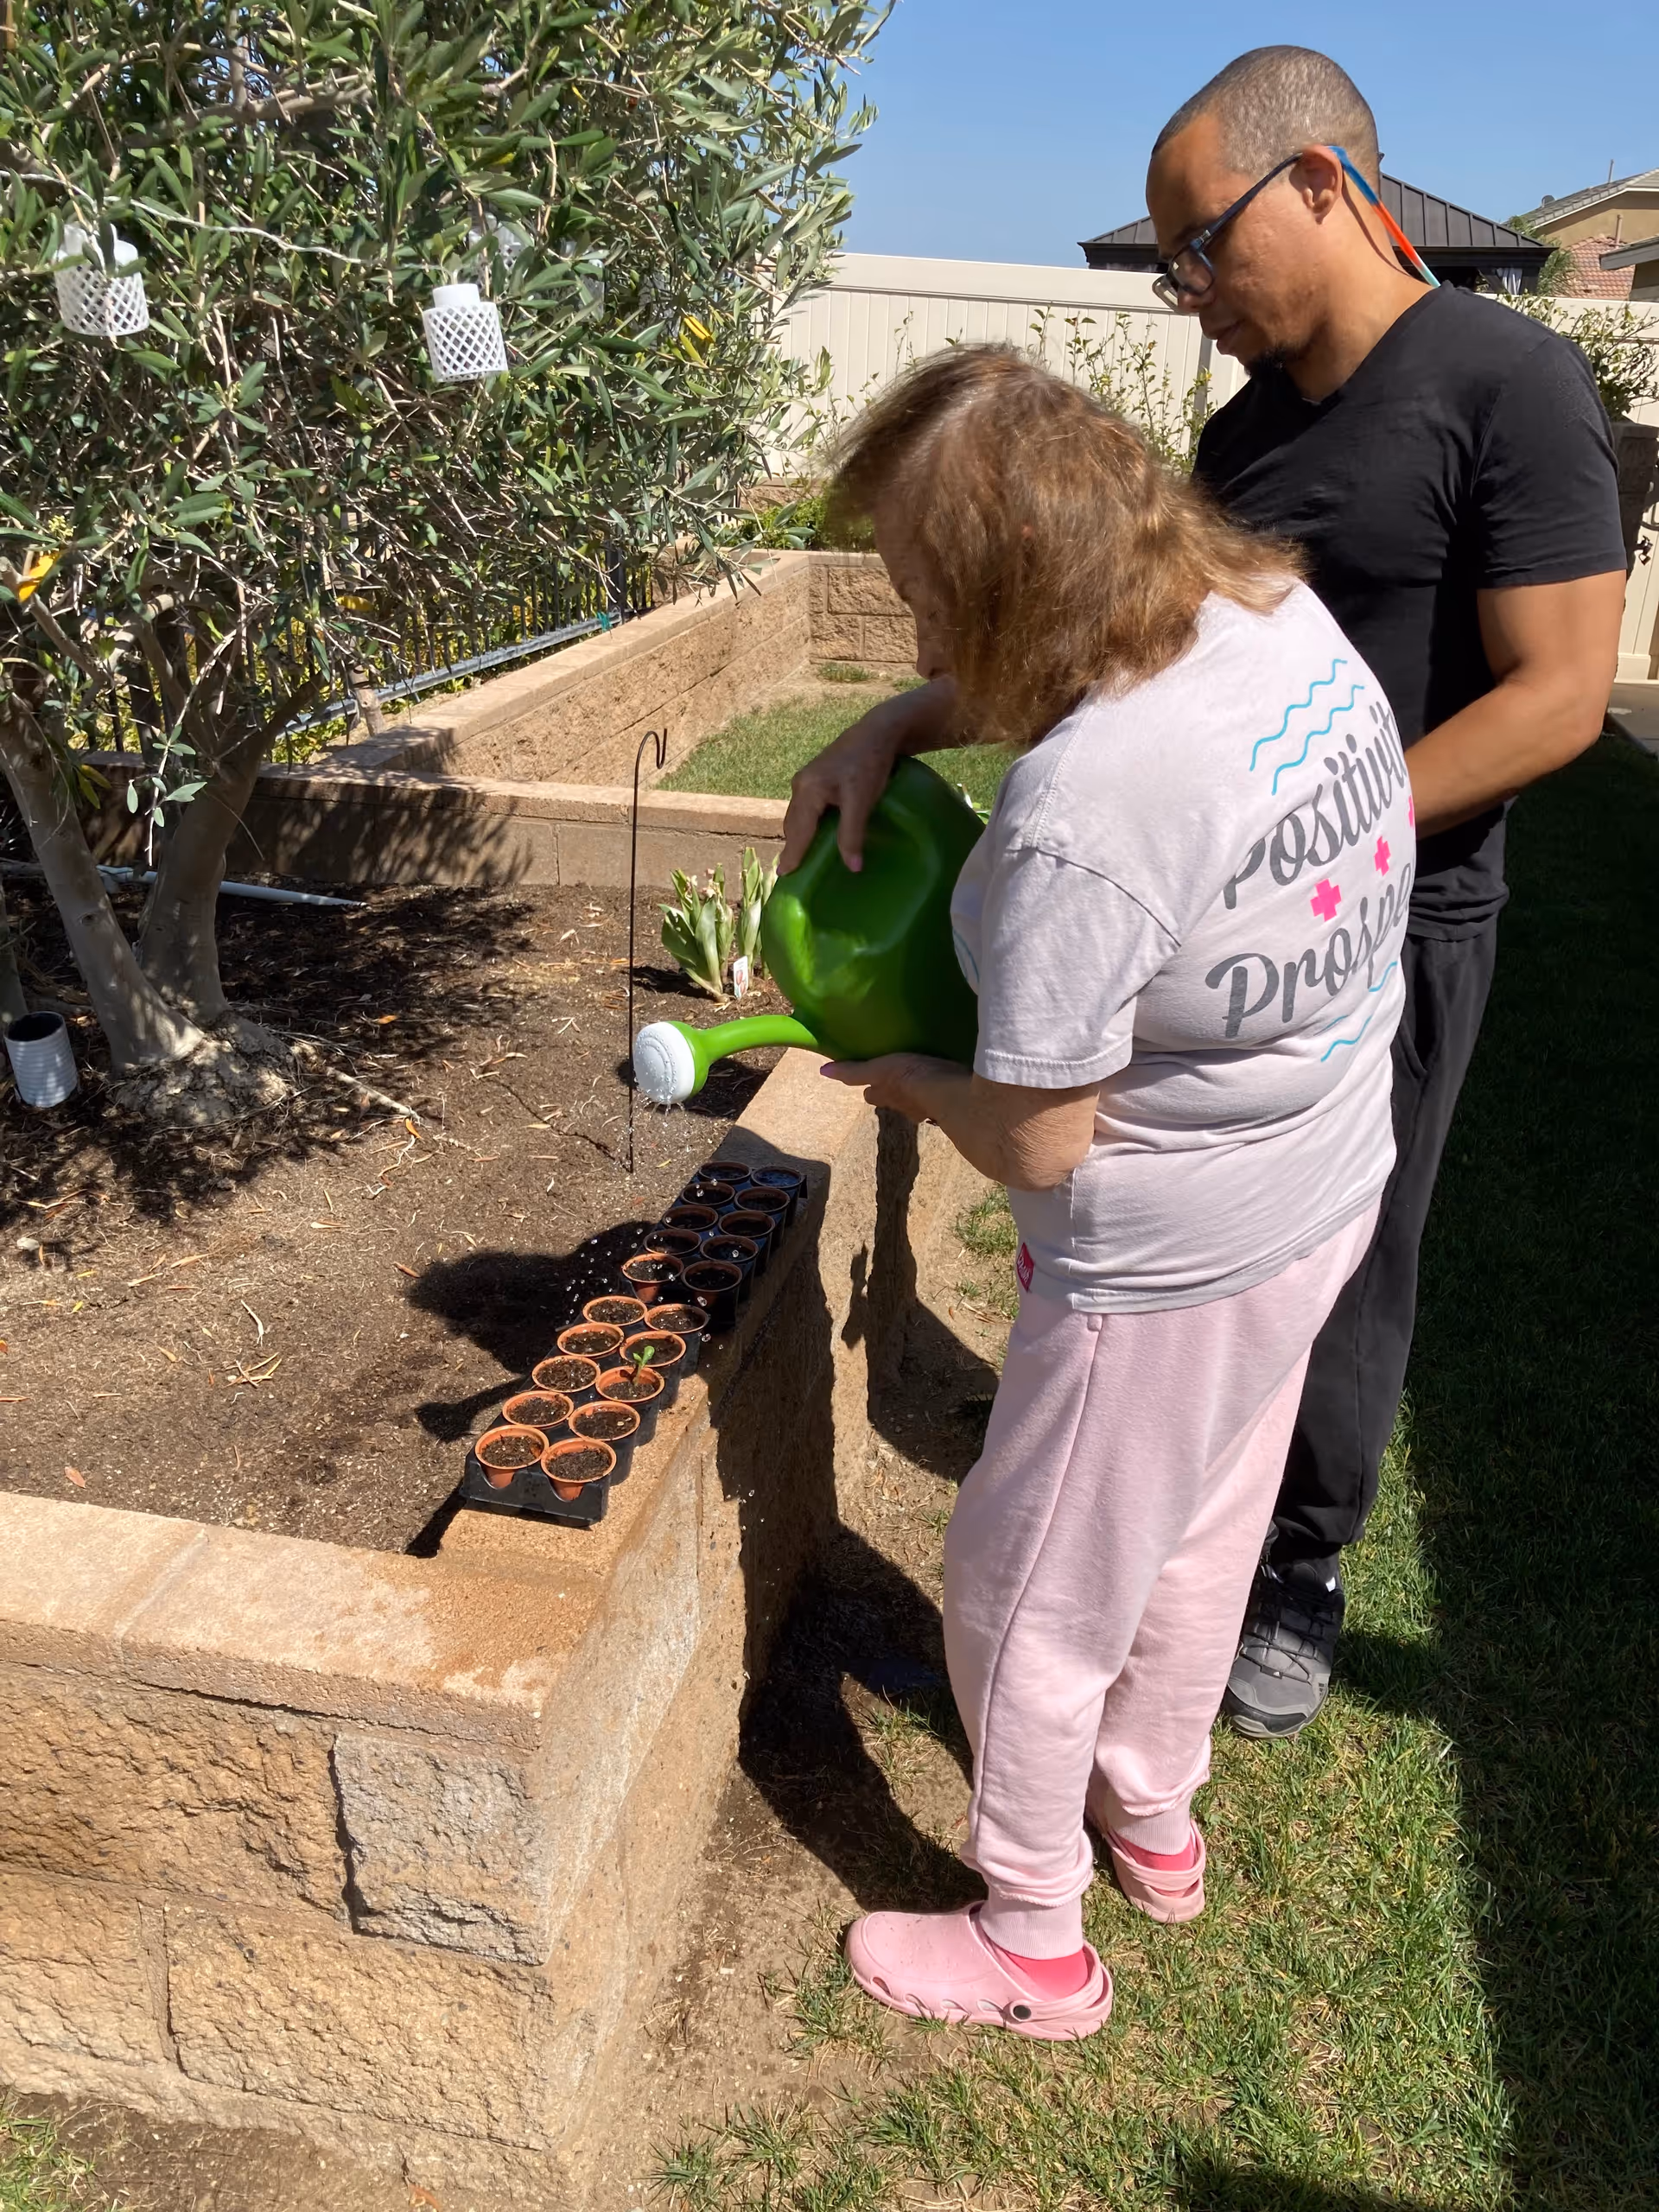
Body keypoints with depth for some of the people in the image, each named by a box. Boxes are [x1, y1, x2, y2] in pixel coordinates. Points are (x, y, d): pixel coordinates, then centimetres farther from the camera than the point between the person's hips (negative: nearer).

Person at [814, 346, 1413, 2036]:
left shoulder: (1076, 816, -34)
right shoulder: (1285, 612, -8)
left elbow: (1036, 1145, -25)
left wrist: (899, 1074, -6)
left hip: (1173, 1264, -9)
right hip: (1332, 1185, 9)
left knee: (1028, 1597, 14)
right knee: (1201, 1531, 29)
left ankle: (1030, 1947, 38)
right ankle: (1154, 1813, 55)